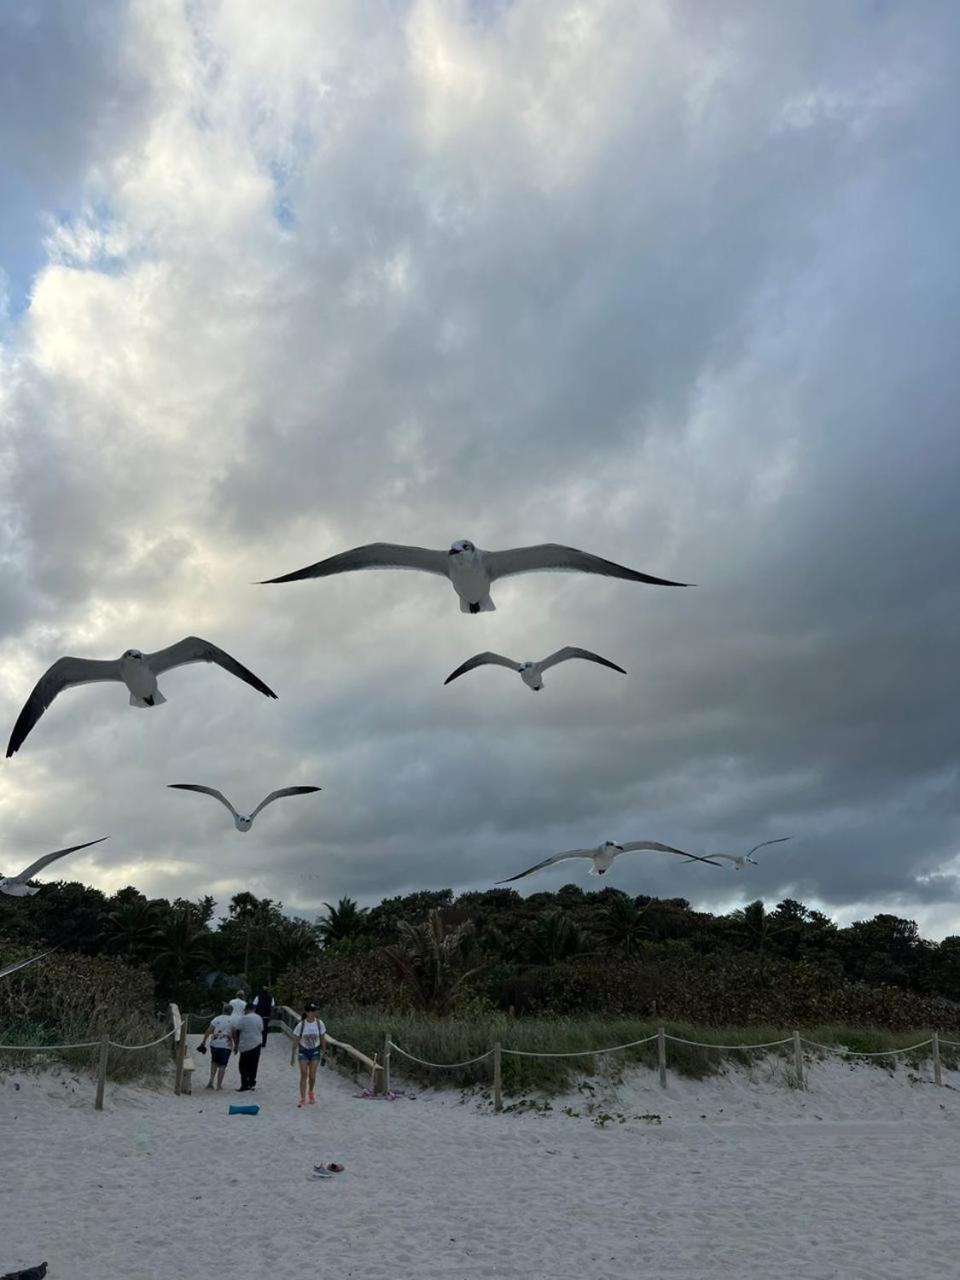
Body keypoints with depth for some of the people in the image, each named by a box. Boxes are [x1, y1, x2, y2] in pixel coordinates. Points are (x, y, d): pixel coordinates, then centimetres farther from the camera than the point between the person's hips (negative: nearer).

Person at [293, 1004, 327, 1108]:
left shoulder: (319, 1024, -12)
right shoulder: (301, 1025, -16)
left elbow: (323, 1039, 0)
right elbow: (296, 1040, -7)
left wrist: (324, 1051, 3)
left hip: (315, 1051, 1)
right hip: (303, 1052, -1)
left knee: (312, 1075, 5)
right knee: (304, 1075, -3)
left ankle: (311, 1092, 32)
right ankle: (302, 1098, 8)